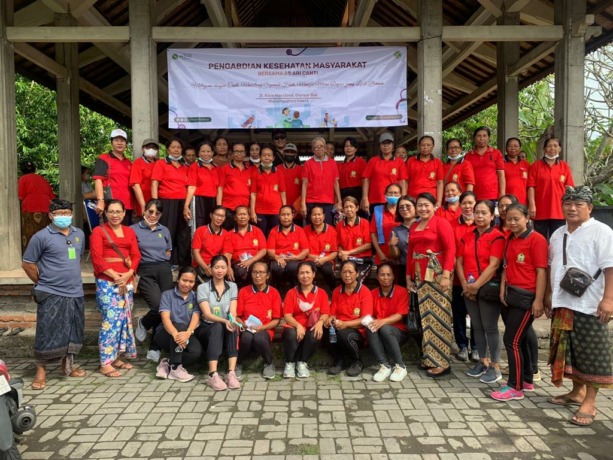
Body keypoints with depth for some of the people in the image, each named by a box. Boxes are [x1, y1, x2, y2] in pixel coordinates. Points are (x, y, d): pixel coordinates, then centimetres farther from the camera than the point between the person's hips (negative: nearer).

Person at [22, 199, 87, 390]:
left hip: (75, 294, 6)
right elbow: (28, 264, -3)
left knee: (73, 333, 15)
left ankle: (68, 366, 32)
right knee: (47, 334, 0)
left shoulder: (79, 234, 8)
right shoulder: (41, 237, -9)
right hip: (51, 295, -5)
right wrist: (43, 283, 2)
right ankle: (41, 371, 14)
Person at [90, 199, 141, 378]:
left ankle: (116, 357, 21)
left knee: (125, 319, 9)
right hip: (107, 281, -6)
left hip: (127, 281, 6)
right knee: (111, 319, -11)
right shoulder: (99, 231, 0)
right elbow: (97, 258, -10)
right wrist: (114, 275, -17)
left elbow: (136, 256, 8)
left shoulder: (129, 232, 15)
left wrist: (128, 273, -9)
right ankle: (105, 363, -4)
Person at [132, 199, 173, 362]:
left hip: (164, 271, 4)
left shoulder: (164, 231, 15)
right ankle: (143, 323, 17)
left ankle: (154, 348, 13)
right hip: (145, 272, -4)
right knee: (158, 306, -19)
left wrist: (161, 262, 4)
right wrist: (133, 271, -12)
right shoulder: (134, 230, 2)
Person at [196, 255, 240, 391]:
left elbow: (233, 311, -7)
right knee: (218, 327, -36)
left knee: (232, 328, -33)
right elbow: (207, 314, -16)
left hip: (226, 328, 2)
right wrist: (225, 321, -34)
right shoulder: (203, 287, -4)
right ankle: (213, 375, -45)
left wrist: (232, 321, -31)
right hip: (207, 328, -2)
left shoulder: (232, 286, 5)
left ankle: (231, 373, -40)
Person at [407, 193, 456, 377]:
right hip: (420, 275, 6)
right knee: (425, 316, 8)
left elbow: (450, 249, -12)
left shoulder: (441, 223, -3)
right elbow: (410, 252, 18)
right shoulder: (414, 227, 17)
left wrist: (446, 274, -20)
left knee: (439, 316, -5)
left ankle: (442, 362, 1)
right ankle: (429, 357, 18)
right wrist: (408, 276, 14)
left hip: (437, 274, -6)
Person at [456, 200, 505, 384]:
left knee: (490, 327, -1)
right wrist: (465, 284, -6)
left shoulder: (497, 237, -8)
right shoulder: (466, 237, 10)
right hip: (469, 289, 6)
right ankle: (483, 362, 25)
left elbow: (494, 265, -16)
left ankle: (495, 367, 9)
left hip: (489, 287, -6)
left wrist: (477, 285, -16)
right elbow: (459, 262, 7)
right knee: (476, 327, 12)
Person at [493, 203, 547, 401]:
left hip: (527, 297, -8)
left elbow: (541, 271, -14)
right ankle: (526, 380, 30)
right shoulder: (510, 240, 12)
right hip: (511, 295, 8)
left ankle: (515, 387, 7)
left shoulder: (536, 239, -11)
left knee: (511, 340, -5)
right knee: (519, 340, 16)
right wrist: (502, 288, 4)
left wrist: (538, 300, -17)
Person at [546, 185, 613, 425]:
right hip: (563, 304, 7)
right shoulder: (558, 234, 15)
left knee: (592, 353, 0)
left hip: (589, 305, -7)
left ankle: (589, 402, 8)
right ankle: (577, 392, 31)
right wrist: (549, 295, 21)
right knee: (570, 350, 15)